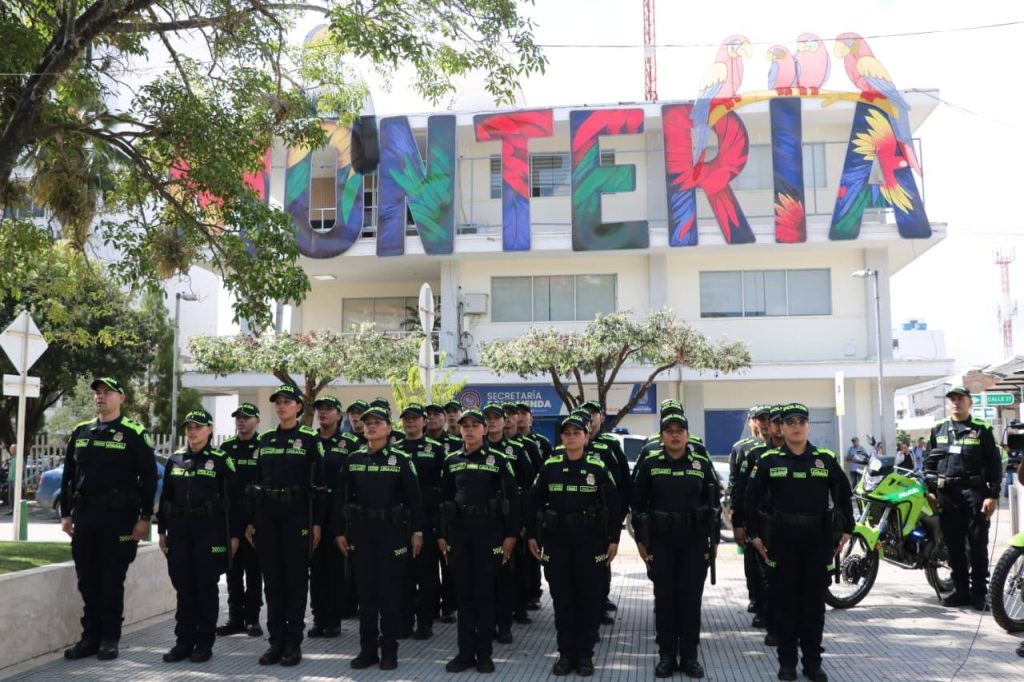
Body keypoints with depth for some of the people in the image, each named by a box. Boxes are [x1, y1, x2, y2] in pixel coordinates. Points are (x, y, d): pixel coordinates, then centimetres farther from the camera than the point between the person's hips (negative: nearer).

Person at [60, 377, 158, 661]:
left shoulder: (135, 433, -4)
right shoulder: (80, 432, 12)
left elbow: (149, 477, -6)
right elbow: (68, 475, 16)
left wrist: (145, 517, -10)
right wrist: (65, 513, 10)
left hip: (118, 517, -5)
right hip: (84, 515, 5)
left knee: (112, 581, 1)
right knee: (87, 581, 9)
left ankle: (110, 639, 11)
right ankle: (90, 636, 18)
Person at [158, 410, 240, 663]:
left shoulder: (221, 460, -2)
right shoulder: (174, 460, 11)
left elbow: (233, 499, -3)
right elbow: (165, 497, 15)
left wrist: (234, 535, -6)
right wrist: (162, 530, 12)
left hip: (209, 531, -4)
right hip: (179, 531, 4)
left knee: (206, 587, 1)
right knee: (183, 587, 6)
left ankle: (204, 643, 9)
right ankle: (184, 641, 14)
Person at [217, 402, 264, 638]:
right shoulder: (226, 448, 11)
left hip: (255, 519, -4)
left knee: (253, 569, 2)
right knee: (233, 569, 8)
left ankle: (252, 618, 10)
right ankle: (235, 617, 16)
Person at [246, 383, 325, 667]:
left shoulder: (310, 439, -2)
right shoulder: (265, 439, 11)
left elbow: (318, 483, -4)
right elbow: (257, 481, 13)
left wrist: (316, 523, -8)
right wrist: (251, 520, 9)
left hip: (297, 514, -4)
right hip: (266, 514, 4)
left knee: (296, 578, 1)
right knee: (272, 579, 7)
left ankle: (293, 643, 7)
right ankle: (276, 641, 14)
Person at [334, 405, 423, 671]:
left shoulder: (401, 460, -2)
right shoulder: (352, 460, 6)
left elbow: (414, 497, -3)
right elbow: (341, 497, 8)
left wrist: (417, 531, -7)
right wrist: (340, 531, 4)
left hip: (392, 532, -3)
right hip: (361, 532, 3)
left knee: (390, 591, 1)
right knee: (365, 591, 7)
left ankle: (389, 650, 11)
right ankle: (367, 649, 15)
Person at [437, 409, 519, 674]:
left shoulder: (498, 459, -1)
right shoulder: (451, 461, 8)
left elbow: (512, 498, -2)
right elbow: (444, 499, 11)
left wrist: (511, 535, -6)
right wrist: (441, 535, 7)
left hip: (488, 531, -3)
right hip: (458, 531, 3)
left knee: (485, 592, 2)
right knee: (464, 593, 7)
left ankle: (484, 653, 12)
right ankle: (465, 652, 15)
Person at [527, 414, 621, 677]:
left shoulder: (598, 467, -2)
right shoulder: (549, 466, 1)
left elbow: (613, 505, 0)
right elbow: (533, 502, 6)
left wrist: (613, 539, -3)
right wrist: (531, 535, 3)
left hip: (590, 540, -1)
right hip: (556, 539, 1)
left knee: (589, 598, 3)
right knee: (562, 598, 6)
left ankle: (585, 654, 14)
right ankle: (566, 653, 16)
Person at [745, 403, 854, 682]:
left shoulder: (826, 459, 3)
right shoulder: (768, 460, 0)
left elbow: (844, 495, 10)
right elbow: (752, 499, 4)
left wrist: (846, 531, 6)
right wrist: (754, 534, 1)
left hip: (819, 539, 1)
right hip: (782, 539, -1)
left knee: (814, 601, 6)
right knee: (785, 599, 4)